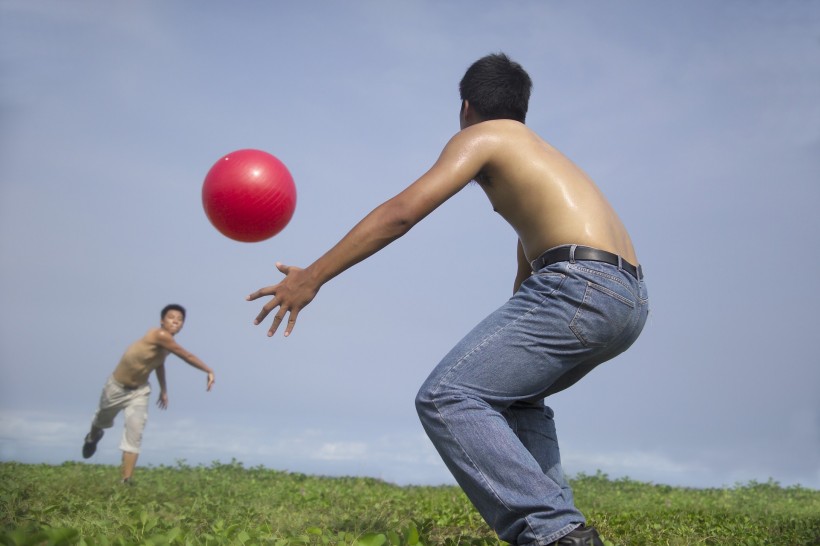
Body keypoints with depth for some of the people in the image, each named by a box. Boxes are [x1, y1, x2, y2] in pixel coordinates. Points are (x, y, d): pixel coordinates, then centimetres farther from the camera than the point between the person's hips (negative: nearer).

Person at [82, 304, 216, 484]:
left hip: (139, 391, 5)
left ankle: (126, 480, -10)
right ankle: (93, 436, 61)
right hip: (117, 387, -5)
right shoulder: (160, 335, -32)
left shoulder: (167, 342, -7)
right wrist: (209, 371, -24)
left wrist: (163, 390, 18)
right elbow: (187, 356, -32)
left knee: (135, 433, -13)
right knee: (103, 421, 24)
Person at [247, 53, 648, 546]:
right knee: (515, 392, 29)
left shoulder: (482, 136, 8)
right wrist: (506, 346, 53)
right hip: (632, 300, 10)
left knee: (446, 399, -14)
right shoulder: (541, 156, 34)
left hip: (581, 284, -9)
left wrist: (312, 276, -4)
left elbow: (401, 212, -5)